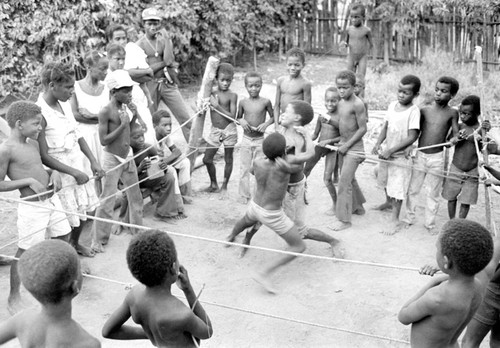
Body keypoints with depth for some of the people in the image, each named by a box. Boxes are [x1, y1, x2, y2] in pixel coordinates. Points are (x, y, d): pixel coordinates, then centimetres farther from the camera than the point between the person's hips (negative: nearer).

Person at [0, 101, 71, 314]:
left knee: (62, 236, 19)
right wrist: (29, 181, -21)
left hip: (52, 199, 8)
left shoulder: (33, 144, 9)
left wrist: (53, 173, 1)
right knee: (25, 251, 1)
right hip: (32, 207, -8)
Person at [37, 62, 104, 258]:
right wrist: (74, 172, -20)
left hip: (79, 166, 8)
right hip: (61, 174, -8)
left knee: (86, 211, 21)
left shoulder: (65, 103, 0)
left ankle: (74, 243, 46)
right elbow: (44, 156, -21)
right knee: (65, 222, 1)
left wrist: (93, 161, 1)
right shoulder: (40, 114, -24)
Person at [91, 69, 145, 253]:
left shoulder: (125, 107, 4)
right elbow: (104, 140, -18)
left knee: (135, 195, 16)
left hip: (127, 156, 7)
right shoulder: (106, 112, -18)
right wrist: (123, 124, -22)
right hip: (112, 159, -7)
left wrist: (134, 117, -3)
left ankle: (137, 229, 33)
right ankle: (99, 240, 7)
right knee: (107, 201, -4)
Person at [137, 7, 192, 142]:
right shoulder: (140, 44, -4)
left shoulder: (164, 39, 4)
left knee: (185, 117, -3)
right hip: (150, 85, -2)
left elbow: (169, 60, -13)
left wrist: (166, 39, -11)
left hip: (168, 83, 2)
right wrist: (164, 63, -11)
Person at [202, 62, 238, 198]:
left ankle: (224, 187, 24)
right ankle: (213, 184, 27)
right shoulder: (211, 94, 0)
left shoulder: (232, 96, -10)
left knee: (228, 159, 8)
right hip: (215, 131, 4)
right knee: (207, 159, 7)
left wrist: (217, 106, -22)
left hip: (229, 131, -4)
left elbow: (232, 116, -17)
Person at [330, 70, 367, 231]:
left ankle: (345, 220, -2)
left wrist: (347, 145, -16)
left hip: (353, 148, -8)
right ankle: (358, 207, 39)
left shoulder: (357, 104, -18)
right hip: (343, 145, 8)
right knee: (349, 179, 20)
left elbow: (363, 129, -17)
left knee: (344, 183, -9)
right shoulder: (340, 102, 5)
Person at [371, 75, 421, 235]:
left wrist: (391, 150, -24)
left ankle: (395, 220, 12)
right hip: (386, 152, 7)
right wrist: (378, 144, -9)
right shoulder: (392, 105, -1)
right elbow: (385, 126, 6)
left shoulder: (413, 111, -20)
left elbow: (412, 137, -22)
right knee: (385, 181, 25)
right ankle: (388, 202, 52)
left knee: (397, 188, 0)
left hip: (400, 155, -7)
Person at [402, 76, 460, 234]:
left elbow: (455, 133, 1)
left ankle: (430, 223, 22)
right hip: (419, 155, 1)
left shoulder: (452, 113, -2)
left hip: (437, 158, -1)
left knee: (433, 193, 8)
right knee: (412, 189, 10)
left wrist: (454, 139, -21)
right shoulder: (424, 110, 0)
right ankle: (409, 217, 27)